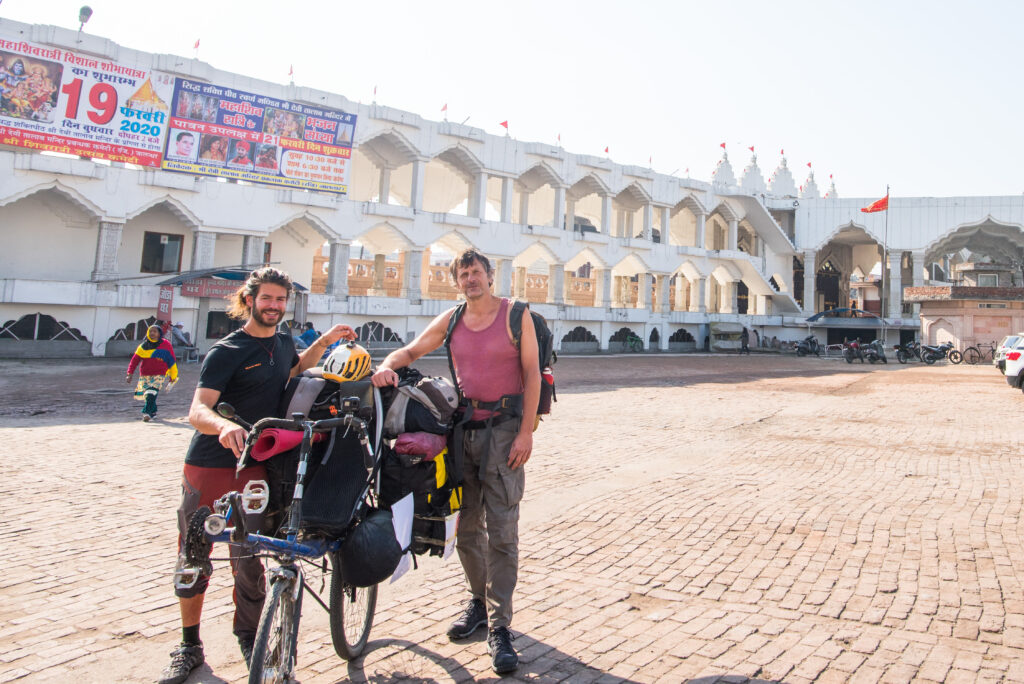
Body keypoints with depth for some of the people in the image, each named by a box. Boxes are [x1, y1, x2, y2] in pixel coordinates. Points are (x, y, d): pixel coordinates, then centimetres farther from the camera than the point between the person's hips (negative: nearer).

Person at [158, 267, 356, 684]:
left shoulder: (282, 341, 9)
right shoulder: (227, 351, -10)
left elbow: (294, 371, 33)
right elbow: (197, 410, -22)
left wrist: (324, 342, 17)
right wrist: (224, 425, -43)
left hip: (253, 467, 4)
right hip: (208, 466, -4)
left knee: (248, 560, 5)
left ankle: (250, 640, 24)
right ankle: (189, 647, 23)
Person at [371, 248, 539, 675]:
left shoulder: (516, 315, -2)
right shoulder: (450, 320, 9)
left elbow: (532, 373, -5)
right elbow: (410, 351, 13)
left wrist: (526, 431, -12)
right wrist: (388, 366, -11)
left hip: (504, 427, -5)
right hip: (462, 427, 5)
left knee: (501, 529, -7)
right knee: (465, 524, 11)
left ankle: (500, 627, 0)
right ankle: (479, 601, 30)